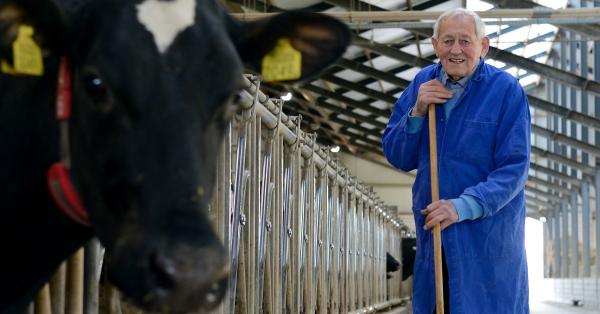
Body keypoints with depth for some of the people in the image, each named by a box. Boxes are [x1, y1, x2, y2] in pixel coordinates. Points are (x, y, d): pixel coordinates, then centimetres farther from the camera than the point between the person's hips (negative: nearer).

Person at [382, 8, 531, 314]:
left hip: (488, 236, -4)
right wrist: (417, 112, -10)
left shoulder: (506, 90, -10)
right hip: (432, 232, 4)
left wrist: (464, 206, -26)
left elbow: (514, 169, -14)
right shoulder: (423, 83, 4)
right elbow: (397, 158, 6)